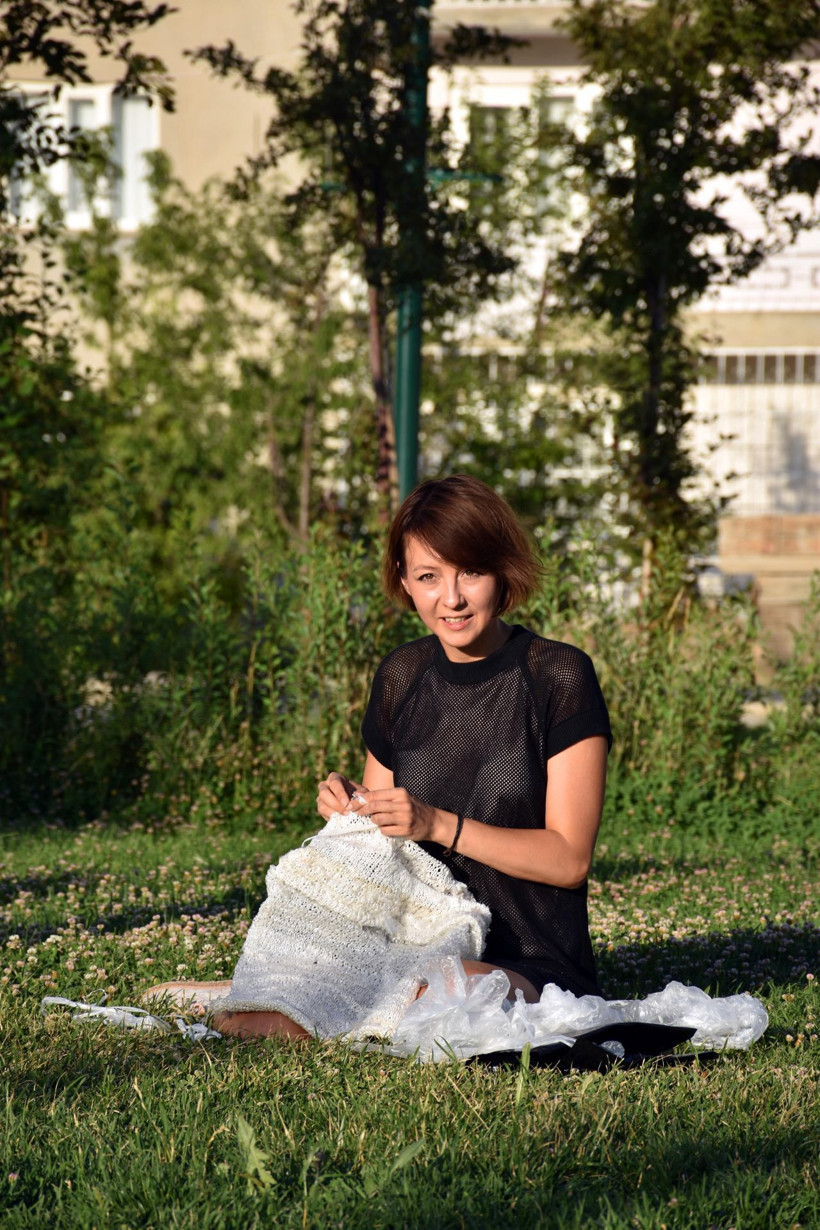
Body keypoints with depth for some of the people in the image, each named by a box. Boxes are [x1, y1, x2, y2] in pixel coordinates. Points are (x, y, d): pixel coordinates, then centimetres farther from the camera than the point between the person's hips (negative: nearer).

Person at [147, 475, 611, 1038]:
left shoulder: (558, 676, -8)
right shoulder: (403, 675, 8)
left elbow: (569, 858, -11)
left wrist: (439, 824, -21)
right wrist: (351, 804, -5)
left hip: (530, 970, -4)